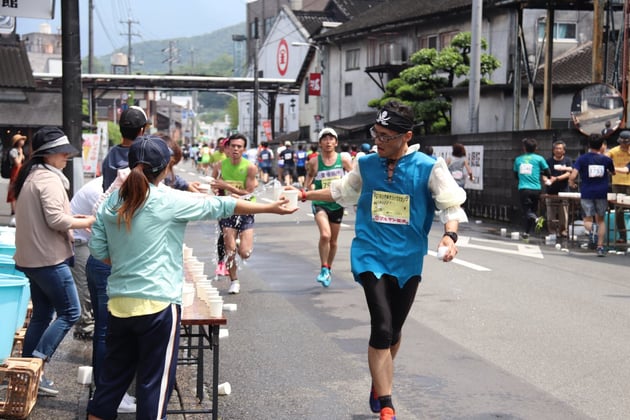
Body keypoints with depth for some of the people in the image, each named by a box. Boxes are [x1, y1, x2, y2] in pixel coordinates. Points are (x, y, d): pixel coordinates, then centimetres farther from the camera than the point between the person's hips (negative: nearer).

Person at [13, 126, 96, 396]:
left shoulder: (30, 176, 16)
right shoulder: (49, 179, -16)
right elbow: (55, 219, -24)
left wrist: (73, 219, 11)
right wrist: (86, 222, -11)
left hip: (32, 257, 10)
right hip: (49, 258, -10)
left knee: (42, 314, 15)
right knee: (70, 312, -4)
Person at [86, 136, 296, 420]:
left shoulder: (111, 203, 5)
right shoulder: (169, 201, -10)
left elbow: (98, 250, 10)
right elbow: (219, 206, -5)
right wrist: (270, 207, 3)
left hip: (119, 302, 6)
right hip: (157, 304, -6)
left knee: (113, 377, 17)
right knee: (155, 382, 4)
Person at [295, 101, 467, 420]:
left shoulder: (429, 168, -7)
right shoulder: (367, 164, 2)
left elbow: (451, 205, -8)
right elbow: (343, 191, 20)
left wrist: (450, 235, -26)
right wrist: (304, 194, 20)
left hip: (407, 261, 0)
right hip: (371, 257, 0)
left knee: (393, 330, 15)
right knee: (382, 328, -15)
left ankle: (379, 385, 42)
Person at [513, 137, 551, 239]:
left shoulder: (518, 159, 9)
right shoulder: (539, 158, 1)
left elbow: (516, 175, 20)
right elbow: (548, 174, 2)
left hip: (523, 189, 0)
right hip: (535, 189, 0)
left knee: (526, 211, -1)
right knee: (532, 209, 14)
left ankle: (536, 219, -33)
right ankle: (526, 232, 16)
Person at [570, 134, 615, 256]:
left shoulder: (581, 159, -4)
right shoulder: (606, 159, 2)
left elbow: (573, 176, -13)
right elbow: (613, 172, 20)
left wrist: (571, 183, 8)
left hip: (586, 193, -1)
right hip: (602, 194, 1)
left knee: (588, 220, 7)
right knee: (600, 220, 15)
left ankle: (592, 228, -29)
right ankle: (600, 247, 10)